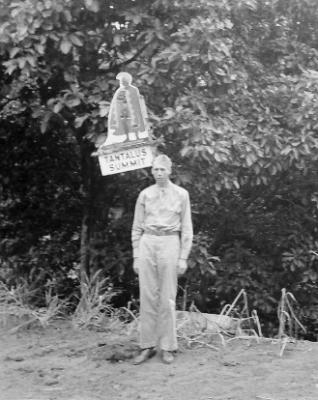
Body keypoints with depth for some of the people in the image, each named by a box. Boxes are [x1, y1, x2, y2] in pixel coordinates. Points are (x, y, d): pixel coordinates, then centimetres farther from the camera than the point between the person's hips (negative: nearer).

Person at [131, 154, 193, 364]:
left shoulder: (181, 194, 4)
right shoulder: (145, 194, 9)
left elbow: (186, 228, 4)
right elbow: (137, 227, 12)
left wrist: (183, 257, -2)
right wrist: (136, 256, 6)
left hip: (169, 243, -2)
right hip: (147, 244, 2)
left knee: (167, 298, -1)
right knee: (148, 296, 2)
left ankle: (168, 347, 7)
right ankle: (148, 345, 8)